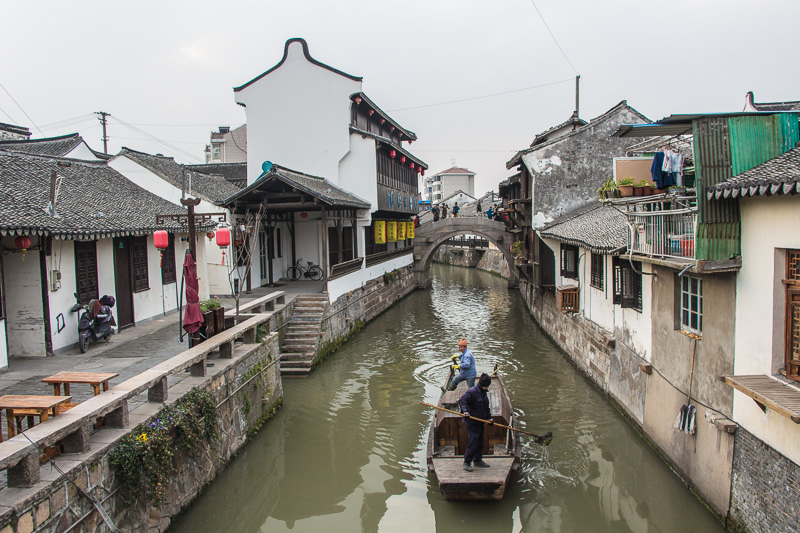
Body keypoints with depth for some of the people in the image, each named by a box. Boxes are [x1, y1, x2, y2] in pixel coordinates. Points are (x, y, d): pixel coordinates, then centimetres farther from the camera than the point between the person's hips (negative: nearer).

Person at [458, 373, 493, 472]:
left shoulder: (484, 393, 13)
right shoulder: (472, 391, -15)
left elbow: (486, 407, 25)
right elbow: (462, 400, -23)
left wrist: (489, 417, 20)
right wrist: (465, 410, -36)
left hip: (480, 422, 9)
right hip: (471, 422, -9)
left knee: (480, 442, 13)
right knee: (473, 442, -10)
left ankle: (477, 460, 26)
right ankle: (467, 462, 0)